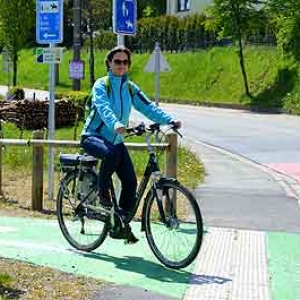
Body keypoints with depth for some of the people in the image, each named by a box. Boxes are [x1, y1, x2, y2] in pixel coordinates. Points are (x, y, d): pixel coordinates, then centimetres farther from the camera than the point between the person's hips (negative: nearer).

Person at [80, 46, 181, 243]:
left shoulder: (131, 88, 9)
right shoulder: (101, 85, -7)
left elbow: (148, 107, -3)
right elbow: (103, 107, -26)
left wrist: (170, 120, -20)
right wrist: (115, 124, -47)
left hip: (116, 140, 5)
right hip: (93, 136, -5)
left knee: (131, 182, -10)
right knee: (112, 153, -39)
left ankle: (123, 223, 7)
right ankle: (103, 191, -14)